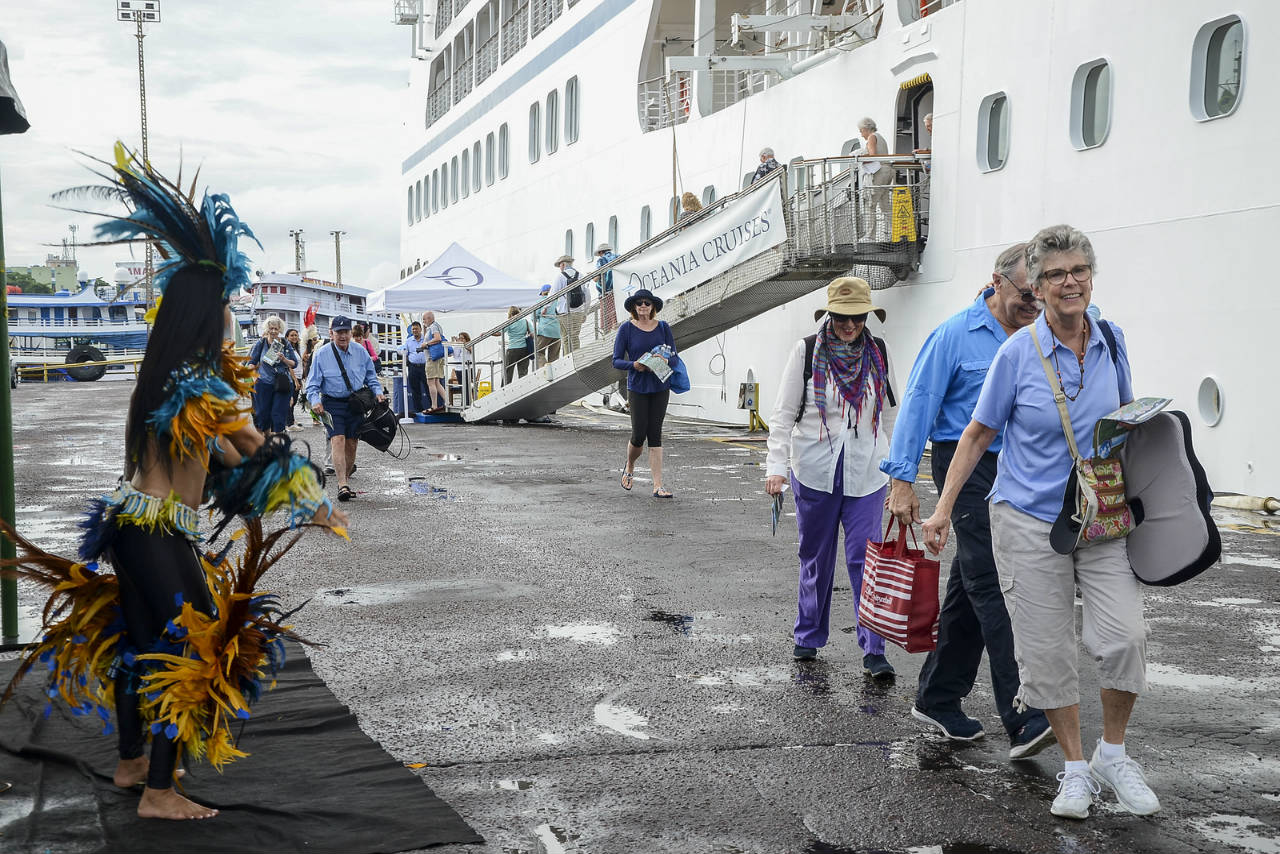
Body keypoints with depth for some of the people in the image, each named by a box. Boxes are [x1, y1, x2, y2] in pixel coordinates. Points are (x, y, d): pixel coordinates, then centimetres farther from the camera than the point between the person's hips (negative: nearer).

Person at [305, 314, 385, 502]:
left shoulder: (360, 352, 4)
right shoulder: (321, 355, -4)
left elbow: (371, 378, 15)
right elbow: (312, 385, -2)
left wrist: (378, 392, -3)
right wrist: (315, 401, -20)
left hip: (356, 403, 3)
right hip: (332, 404, -3)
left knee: (351, 444, 5)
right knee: (337, 440, -17)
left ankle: (344, 480, 22)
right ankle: (342, 486, -23)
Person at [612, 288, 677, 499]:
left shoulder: (663, 327, 5)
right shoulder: (626, 329, -2)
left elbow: (674, 356, 6)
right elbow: (616, 361, -2)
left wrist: (666, 360, -17)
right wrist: (634, 365, -21)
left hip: (660, 387, 2)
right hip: (637, 388, -2)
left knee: (655, 434, 0)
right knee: (639, 435, -4)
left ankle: (658, 486, 1)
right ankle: (629, 468, 29)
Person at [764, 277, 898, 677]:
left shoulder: (878, 353, 5)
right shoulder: (806, 351, -2)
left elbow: (891, 413, 14)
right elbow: (784, 414, -1)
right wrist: (776, 466, -8)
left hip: (866, 474, 1)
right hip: (815, 472, -1)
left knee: (867, 559, -4)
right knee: (816, 558, 11)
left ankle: (874, 650, 0)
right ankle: (809, 636, 27)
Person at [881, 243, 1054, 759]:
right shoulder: (956, 334, -7)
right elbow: (918, 404, -8)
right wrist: (902, 480, -14)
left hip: (1019, 472, 6)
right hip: (967, 465, -6)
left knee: (969, 590, 12)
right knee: (993, 586, -13)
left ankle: (937, 699, 23)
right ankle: (1022, 719, -17)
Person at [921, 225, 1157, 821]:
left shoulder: (1111, 341, 1)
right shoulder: (1018, 352, -9)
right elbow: (979, 433, -1)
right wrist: (944, 509, -3)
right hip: (1030, 521, -2)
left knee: (1125, 636, -9)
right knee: (1046, 649, 1)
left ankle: (1112, 755, 15)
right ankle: (1075, 769, 20)